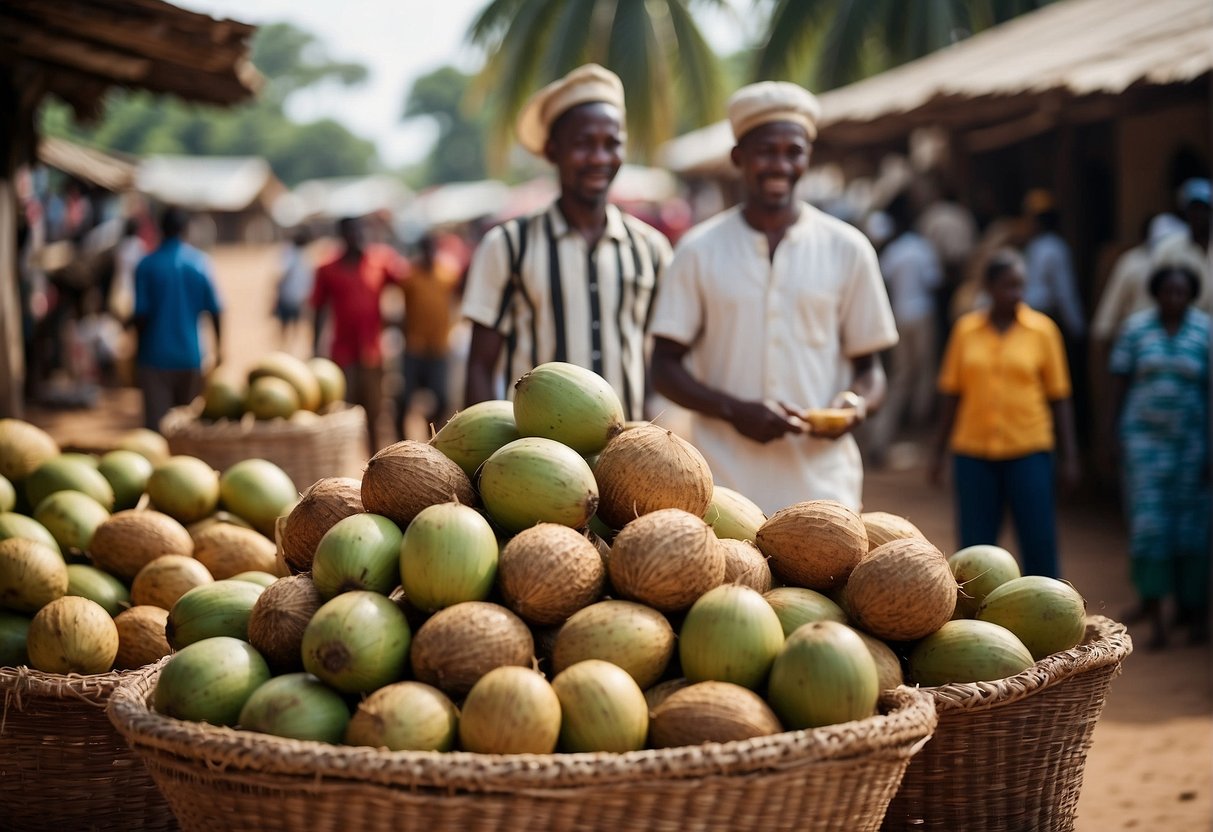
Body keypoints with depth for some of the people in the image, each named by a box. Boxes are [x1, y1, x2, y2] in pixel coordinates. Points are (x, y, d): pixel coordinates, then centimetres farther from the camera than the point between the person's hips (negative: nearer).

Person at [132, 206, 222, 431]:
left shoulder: (147, 265, -6)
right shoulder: (200, 263, -2)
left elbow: (141, 313, -6)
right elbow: (215, 310, -2)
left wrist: (139, 346, 9)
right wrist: (218, 347, 10)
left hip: (155, 355, -2)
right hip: (190, 354, 2)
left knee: (156, 421, -1)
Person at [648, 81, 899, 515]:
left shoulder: (847, 249, 8)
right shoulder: (699, 250, 6)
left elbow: (869, 367, 13)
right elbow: (665, 367, 5)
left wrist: (858, 403, -11)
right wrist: (733, 410, -12)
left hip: (822, 483, 1)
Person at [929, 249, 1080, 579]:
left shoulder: (1043, 329, 2)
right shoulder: (966, 329, 5)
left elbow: (1059, 399, 4)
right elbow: (951, 394, 10)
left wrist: (1068, 457, 1)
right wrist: (939, 452, 9)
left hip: (1028, 452, -1)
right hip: (973, 452, 1)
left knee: (1039, 545, -2)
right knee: (975, 549, 4)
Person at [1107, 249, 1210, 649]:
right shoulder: (1135, 328, 2)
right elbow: (1120, 382, 5)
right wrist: (1115, 434, 2)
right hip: (1143, 437, 0)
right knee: (1149, 522, -6)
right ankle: (1153, 607, -2)